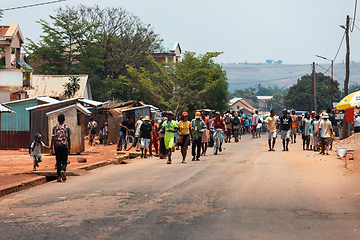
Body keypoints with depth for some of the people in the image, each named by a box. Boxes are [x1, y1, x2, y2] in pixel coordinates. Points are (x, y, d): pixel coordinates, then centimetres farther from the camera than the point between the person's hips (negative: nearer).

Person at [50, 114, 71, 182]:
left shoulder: (55, 128, 2)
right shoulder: (67, 127, 0)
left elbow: (53, 139, -1)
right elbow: (69, 139, 0)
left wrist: (51, 148, 3)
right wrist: (69, 148, 6)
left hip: (57, 146, 2)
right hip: (64, 146, -2)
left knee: (58, 161, 9)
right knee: (64, 161, 5)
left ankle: (59, 176, 7)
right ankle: (62, 170, -25)